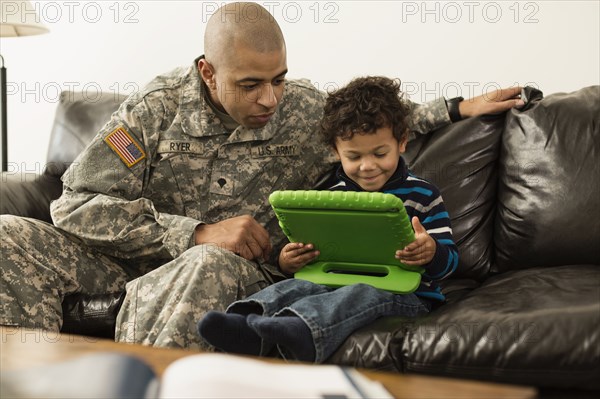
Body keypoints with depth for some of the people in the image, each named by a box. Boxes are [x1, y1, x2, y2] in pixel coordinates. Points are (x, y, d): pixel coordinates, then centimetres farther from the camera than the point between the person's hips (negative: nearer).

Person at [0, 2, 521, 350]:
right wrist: (195, 233, -20)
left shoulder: (312, 111, 1)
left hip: (237, 265, -1)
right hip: (137, 255, 1)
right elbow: (77, 203, -13)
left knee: (206, 268, -41)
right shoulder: (159, 107, -6)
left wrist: (458, 107, 15)